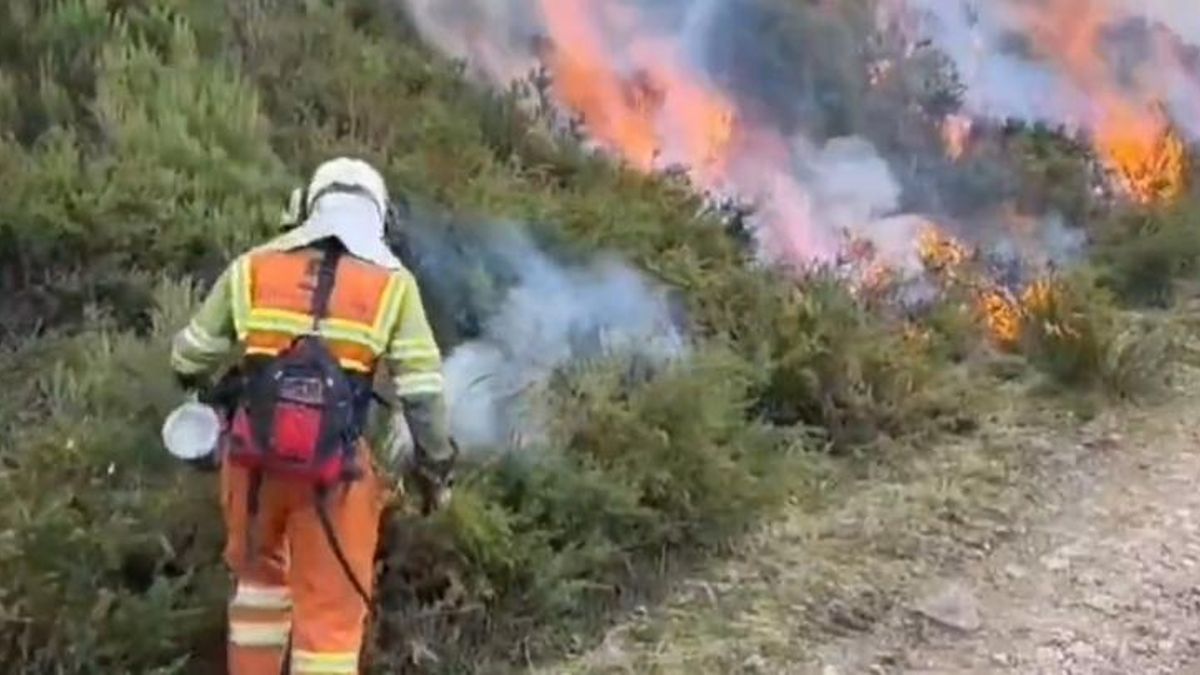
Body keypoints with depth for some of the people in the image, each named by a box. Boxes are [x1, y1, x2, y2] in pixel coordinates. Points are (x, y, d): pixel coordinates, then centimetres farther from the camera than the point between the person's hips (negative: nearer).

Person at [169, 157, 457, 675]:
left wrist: (198, 382, 37)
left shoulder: (253, 268, 7)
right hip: (334, 467, -2)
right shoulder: (392, 283, 2)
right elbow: (423, 392, -2)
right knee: (331, 613, 8)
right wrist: (436, 463, 11)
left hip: (255, 456, 3)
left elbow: (190, 358, 14)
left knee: (260, 573, 28)